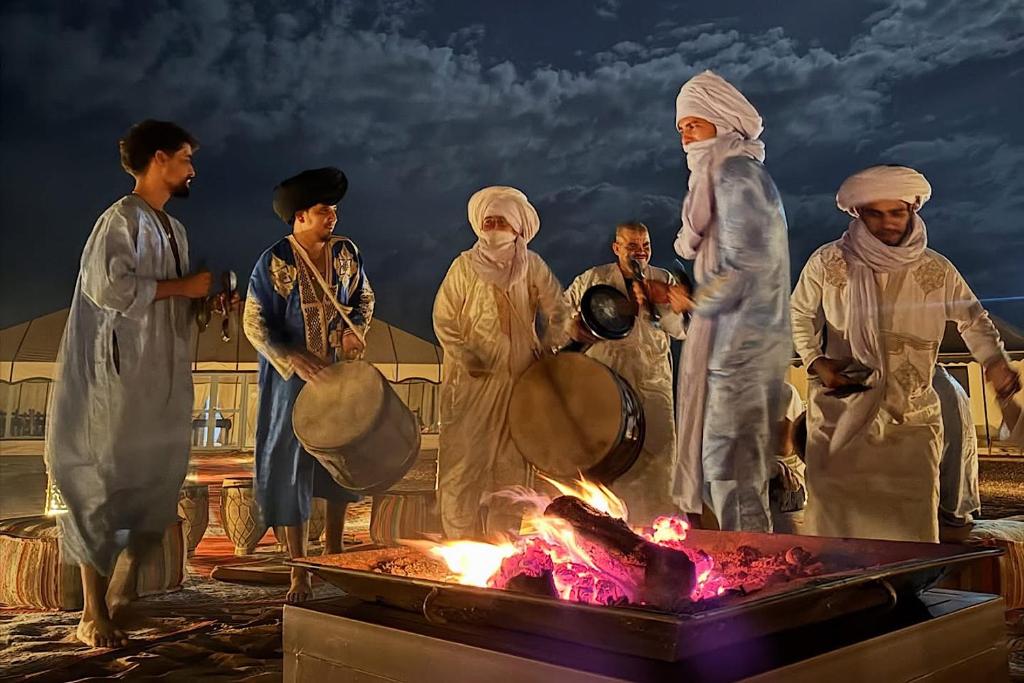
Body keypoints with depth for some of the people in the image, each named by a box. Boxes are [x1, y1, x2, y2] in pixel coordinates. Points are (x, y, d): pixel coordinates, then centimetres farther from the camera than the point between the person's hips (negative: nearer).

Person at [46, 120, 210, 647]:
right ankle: (93, 613, 8)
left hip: (164, 378, 8)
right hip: (119, 376, -8)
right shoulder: (121, 219, -10)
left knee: (156, 481, 11)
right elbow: (112, 287, -24)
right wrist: (182, 287, -15)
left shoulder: (174, 229, 16)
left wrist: (205, 302, 4)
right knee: (103, 484, -1)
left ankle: (124, 588, 27)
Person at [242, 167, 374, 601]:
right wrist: (297, 362, -22)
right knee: (291, 470, 1)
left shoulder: (346, 253, 0)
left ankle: (333, 551, 34)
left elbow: (365, 297, 13)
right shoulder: (274, 262, -11)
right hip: (292, 379, -4)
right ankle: (299, 573, 12)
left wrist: (356, 329, -9)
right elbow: (254, 323, -10)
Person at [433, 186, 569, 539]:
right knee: (464, 456, -2)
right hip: (472, 377, -2)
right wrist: (466, 357, -12)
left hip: (518, 376, 2)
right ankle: (461, 538, 8)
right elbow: (443, 319, -2)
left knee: (511, 458, 7)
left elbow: (557, 310, 9)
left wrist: (548, 348, -2)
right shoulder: (464, 265, -2)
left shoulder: (531, 265, 4)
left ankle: (504, 536, 17)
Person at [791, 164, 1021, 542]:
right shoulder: (828, 263, -3)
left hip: (911, 422, 1)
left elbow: (973, 319, 13)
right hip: (839, 417, -1)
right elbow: (800, 315, 11)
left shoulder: (936, 270, 0)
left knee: (913, 526, -1)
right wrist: (815, 361, -4)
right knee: (834, 521, 1)